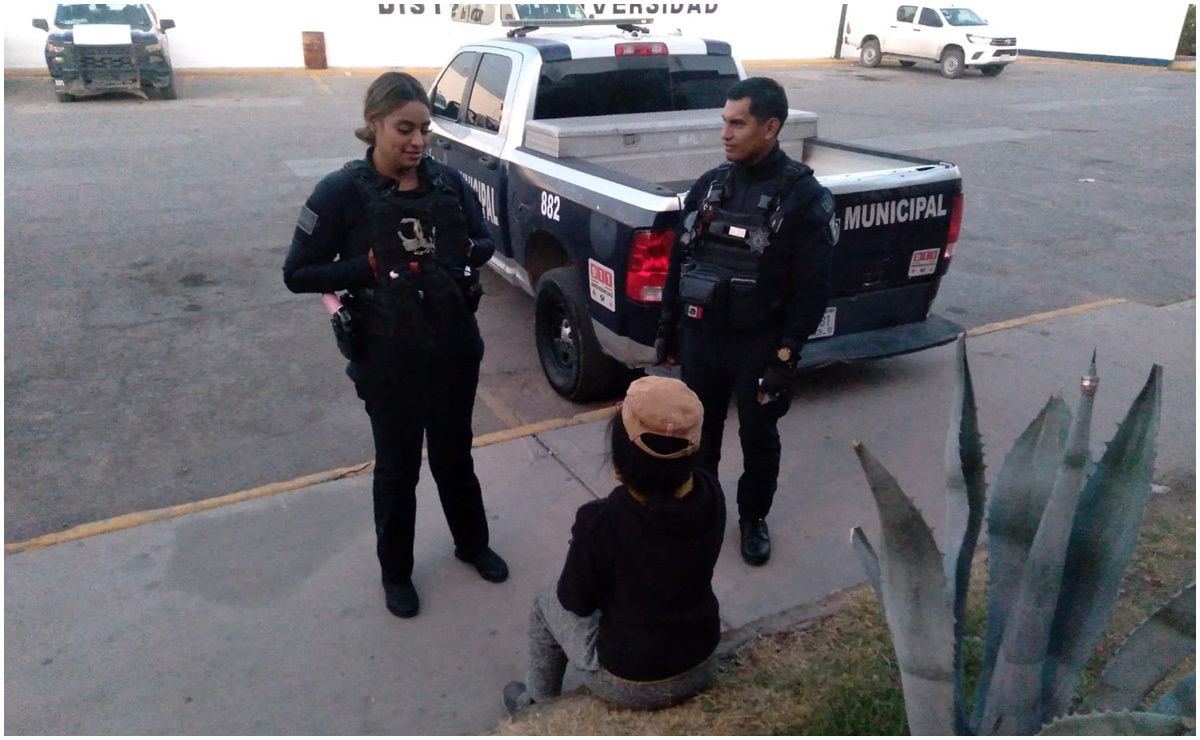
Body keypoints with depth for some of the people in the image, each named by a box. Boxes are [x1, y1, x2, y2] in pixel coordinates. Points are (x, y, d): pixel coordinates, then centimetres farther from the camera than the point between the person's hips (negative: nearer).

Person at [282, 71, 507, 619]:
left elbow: (484, 243, 10)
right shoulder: (342, 192, -14)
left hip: (455, 349, 3)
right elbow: (297, 275, -10)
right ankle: (395, 571, 36)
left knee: (455, 455, 20)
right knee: (397, 467, 13)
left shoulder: (448, 182, -3)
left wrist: (462, 254, -12)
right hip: (389, 359, -3)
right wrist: (369, 265, -21)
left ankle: (472, 544, 44)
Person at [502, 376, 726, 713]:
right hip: (702, 665, 4)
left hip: (631, 683, -4)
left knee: (547, 603, 20)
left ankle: (537, 705, 41)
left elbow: (576, 602, -13)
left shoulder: (601, 521, -32)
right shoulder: (711, 495, -17)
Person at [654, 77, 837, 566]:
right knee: (699, 431, 17)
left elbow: (812, 288, -12)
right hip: (699, 338, 4)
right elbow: (680, 262, 8)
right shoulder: (709, 185, 2)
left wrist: (786, 356, -15)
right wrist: (667, 330, 8)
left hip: (758, 346, -3)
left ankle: (753, 519, 35)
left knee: (758, 438, 13)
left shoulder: (804, 197, -11)